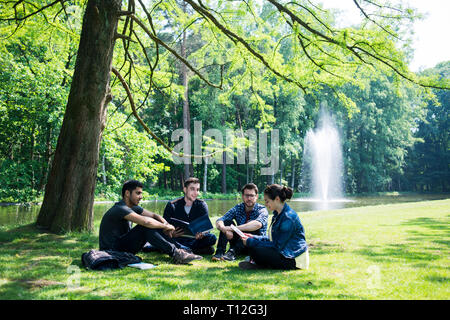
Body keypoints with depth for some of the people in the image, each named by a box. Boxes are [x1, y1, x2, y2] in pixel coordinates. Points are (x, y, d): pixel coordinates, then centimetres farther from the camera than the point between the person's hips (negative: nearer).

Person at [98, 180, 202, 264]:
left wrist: (166, 223, -10)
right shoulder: (120, 209, -21)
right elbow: (145, 221, -34)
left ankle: (178, 249, -9)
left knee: (152, 225, -2)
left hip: (123, 246, 9)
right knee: (145, 227, -26)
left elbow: (154, 215, 11)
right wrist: (165, 226, -20)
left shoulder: (133, 207, 10)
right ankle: (175, 254, -27)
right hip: (112, 251, -9)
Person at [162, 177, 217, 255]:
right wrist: (171, 234, -34)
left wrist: (201, 234, -33)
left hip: (194, 239, 2)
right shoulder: (172, 205, -3)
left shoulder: (202, 205, 2)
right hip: (178, 239, -2)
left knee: (212, 238, -27)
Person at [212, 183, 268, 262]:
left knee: (252, 225, -31)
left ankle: (233, 252, -43)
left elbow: (258, 224, -37)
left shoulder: (262, 210, -13)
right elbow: (219, 221, -13)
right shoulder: (238, 208, -1)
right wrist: (225, 229, -38)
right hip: (240, 244, 4)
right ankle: (220, 251, -28)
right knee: (227, 221, -15)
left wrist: (232, 228, -44)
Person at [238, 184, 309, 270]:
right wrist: (254, 238, 3)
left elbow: (277, 246, -20)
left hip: (295, 260, -10)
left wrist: (251, 242, -16)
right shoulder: (278, 214, 9)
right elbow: (273, 239, 15)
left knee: (255, 249, -24)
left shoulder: (288, 218, -21)